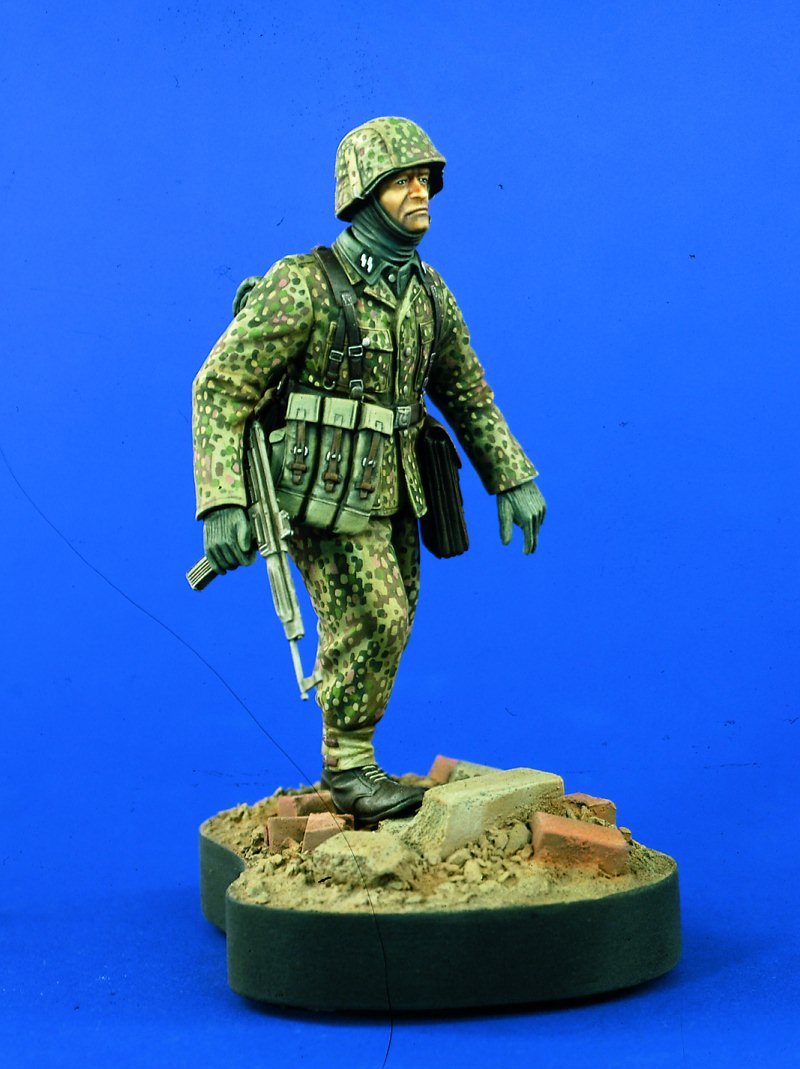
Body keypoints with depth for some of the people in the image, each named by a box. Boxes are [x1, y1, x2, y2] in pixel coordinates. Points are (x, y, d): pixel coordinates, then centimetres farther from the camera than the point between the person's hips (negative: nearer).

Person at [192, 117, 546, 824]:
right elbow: (221, 388, -14)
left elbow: (467, 394, 17)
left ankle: (350, 765, 26)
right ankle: (348, 767, 4)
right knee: (373, 621, -14)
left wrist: (514, 479, 10)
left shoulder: (428, 291, 7)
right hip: (325, 497, -7)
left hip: (392, 497, 7)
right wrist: (222, 502, -23)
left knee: (381, 627, 11)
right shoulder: (304, 286, -14)